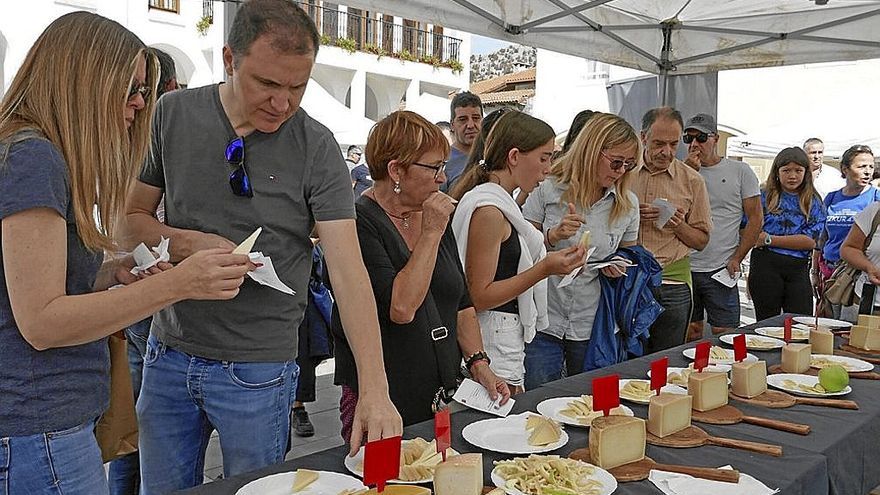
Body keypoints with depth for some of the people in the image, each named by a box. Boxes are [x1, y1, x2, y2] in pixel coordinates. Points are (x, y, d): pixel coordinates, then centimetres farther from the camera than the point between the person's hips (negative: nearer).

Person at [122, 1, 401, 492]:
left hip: (259, 368, -3)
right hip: (168, 354, 3)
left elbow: (349, 271, -18)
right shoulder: (173, 113, -4)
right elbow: (132, 215, 5)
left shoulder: (317, 148, -13)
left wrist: (374, 388, -28)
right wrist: (186, 242, -17)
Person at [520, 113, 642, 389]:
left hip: (593, 327, 3)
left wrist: (620, 269, -5)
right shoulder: (548, 190, -6)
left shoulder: (628, 204, 3)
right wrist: (554, 235, -19)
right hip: (544, 324, -2)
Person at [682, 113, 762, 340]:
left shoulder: (740, 171, 3)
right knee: (690, 334, 9)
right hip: (684, 268, 2)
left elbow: (755, 218, 3)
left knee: (724, 334, 2)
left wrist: (737, 258, -5)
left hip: (721, 270, -2)